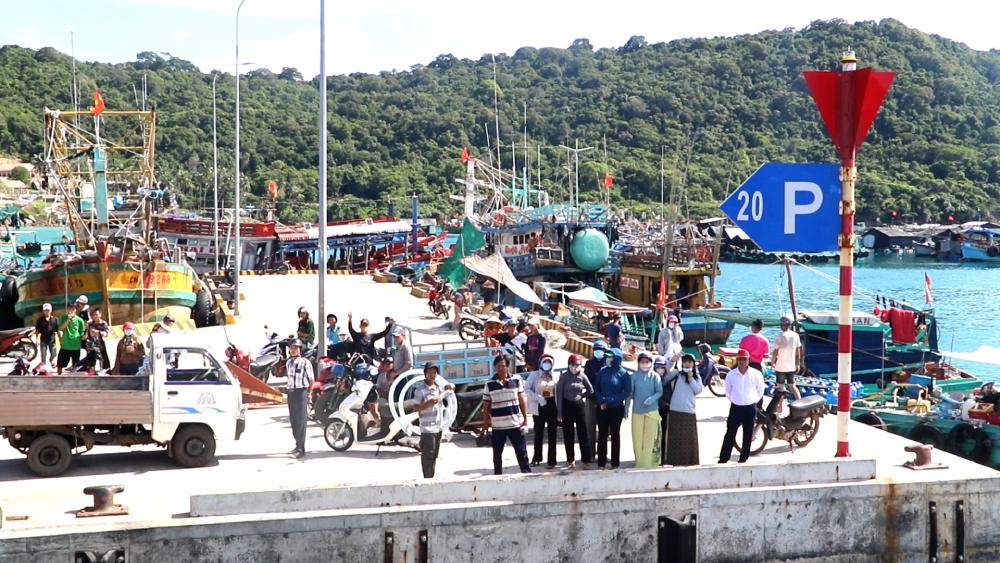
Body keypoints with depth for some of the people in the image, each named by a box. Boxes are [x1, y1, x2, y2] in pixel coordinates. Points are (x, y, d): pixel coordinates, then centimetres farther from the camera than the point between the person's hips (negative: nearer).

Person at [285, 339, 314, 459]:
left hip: (301, 392, -7)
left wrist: (308, 393, -7)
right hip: (290, 393, 7)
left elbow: (311, 380, -5)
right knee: (293, 421, 12)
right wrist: (288, 387, 11)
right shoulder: (288, 363, 11)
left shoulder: (305, 363, -9)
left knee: (301, 421, -9)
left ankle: (301, 449, -10)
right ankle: (298, 445, 24)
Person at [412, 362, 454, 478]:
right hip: (427, 428, -7)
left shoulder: (439, 384, 5)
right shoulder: (420, 389, -13)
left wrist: (450, 387, 0)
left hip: (439, 426, 7)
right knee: (428, 456, -7)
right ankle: (427, 479, -3)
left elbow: (451, 387, 24)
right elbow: (416, 408, -14)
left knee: (434, 455, 15)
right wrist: (429, 403, -26)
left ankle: (432, 477, 24)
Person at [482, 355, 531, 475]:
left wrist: (525, 420, -1)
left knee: (522, 453, 2)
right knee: (497, 455, 11)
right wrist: (485, 426, 3)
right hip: (497, 427, 1)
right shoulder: (490, 384, 0)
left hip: (515, 424, -1)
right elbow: (486, 407, 5)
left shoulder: (516, 380, 0)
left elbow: (522, 401, 4)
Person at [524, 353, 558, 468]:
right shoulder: (534, 375, 0)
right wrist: (538, 397, -19)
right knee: (538, 433, 8)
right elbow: (526, 389, -7)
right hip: (539, 407, -1)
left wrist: (559, 410, -2)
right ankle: (536, 457, 21)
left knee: (552, 434, 1)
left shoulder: (554, 377, 6)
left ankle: (551, 460, 5)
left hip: (552, 406, 1)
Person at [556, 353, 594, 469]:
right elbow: (559, 394, -4)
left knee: (583, 433, -1)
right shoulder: (564, 377, -4)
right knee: (568, 434, 5)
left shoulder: (583, 376, -1)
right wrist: (559, 413, -7)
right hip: (567, 407, 0)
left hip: (580, 406, 0)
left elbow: (591, 390, 13)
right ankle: (570, 459, 14)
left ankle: (586, 459, 5)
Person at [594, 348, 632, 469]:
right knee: (602, 435, 5)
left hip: (617, 408, -3)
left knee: (615, 435, 6)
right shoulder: (603, 371, 1)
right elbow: (596, 387, 6)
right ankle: (601, 462, 12)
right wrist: (601, 401, -9)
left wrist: (611, 400, -13)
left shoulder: (623, 373, -7)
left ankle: (615, 463, 13)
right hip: (602, 408, 3)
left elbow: (628, 392, -6)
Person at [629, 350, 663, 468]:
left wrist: (651, 399, -20)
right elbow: (630, 392, 4)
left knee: (649, 438, 0)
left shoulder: (655, 376, -2)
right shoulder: (635, 376, 1)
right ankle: (639, 462, 17)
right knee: (637, 437, 5)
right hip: (637, 410, 1)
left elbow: (659, 392, -3)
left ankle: (647, 463, 7)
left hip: (652, 410, -1)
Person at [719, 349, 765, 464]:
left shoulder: (756, 374, -6)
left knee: (748, 436, 6)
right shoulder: (731, 374, -3)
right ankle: (723, 459, 1)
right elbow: (728, 391, 10)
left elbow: (760, 391, 6)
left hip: (750, 408, 0)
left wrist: (752, 402, 11)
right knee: (730, 434, -1)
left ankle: (743, 459, 16)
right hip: (735, 408, 0)